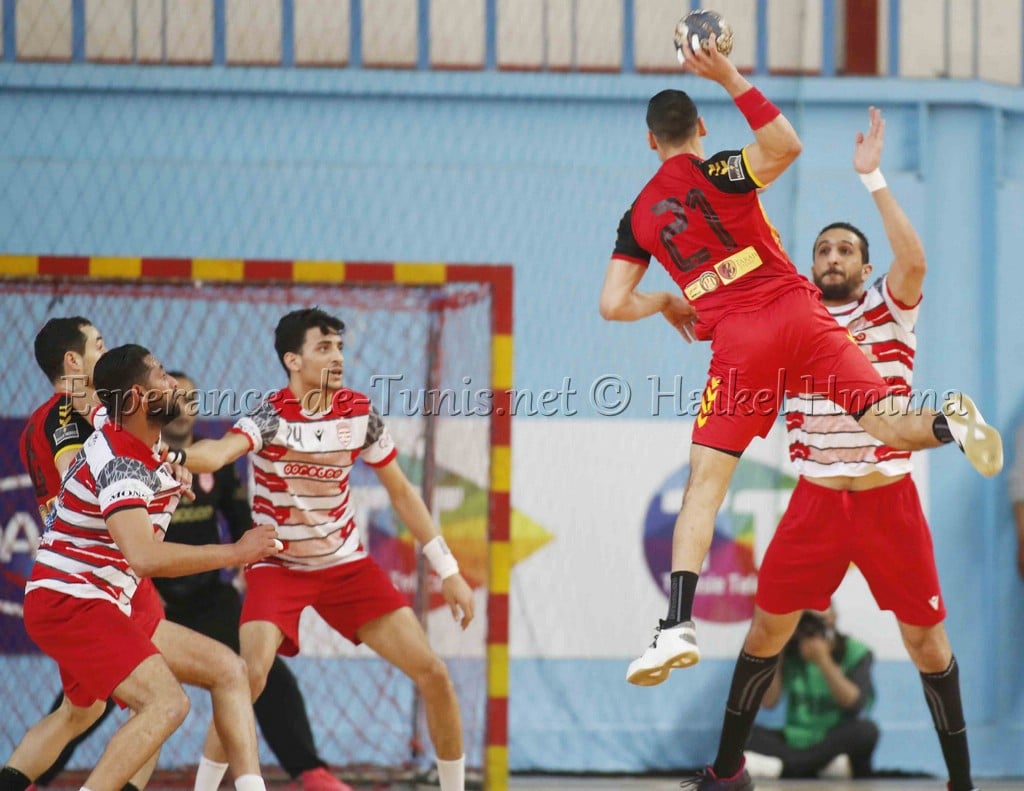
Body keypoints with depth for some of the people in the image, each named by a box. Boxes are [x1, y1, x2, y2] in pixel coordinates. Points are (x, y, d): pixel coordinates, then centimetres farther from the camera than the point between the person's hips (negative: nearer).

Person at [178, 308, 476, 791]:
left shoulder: (359, 414, -7)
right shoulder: (271, 418, -20)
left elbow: (401, 493, 6)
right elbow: (220, 452, -42)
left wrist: (448, 570, 5)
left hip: (347, 564, 4)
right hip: (276, 566, -4)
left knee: (433, 675, -5)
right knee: (248, 678, -26)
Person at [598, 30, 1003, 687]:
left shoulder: (638, 216, 13)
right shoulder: (715, 173, 4)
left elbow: (614, 305, 11)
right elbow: (786, 146, -14)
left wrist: (666, 303, 31)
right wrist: (732, 79, -7)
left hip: (738, 343, 1)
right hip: (797, 314, -1)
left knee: (704, 485, 1)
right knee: (889, 425, -1)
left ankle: (679, 624, -12)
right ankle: (950, 422, -36)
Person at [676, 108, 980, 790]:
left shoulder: (891, 310, -2)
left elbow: (915, 259, -22)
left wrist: (873, 178, -26)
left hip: (888, 499, -2)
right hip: (817, 500, 2)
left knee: (926, 638, 1)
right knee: (767, 628, 4)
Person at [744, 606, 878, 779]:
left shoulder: (855, 653, -3)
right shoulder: (789, 653, 2)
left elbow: (855, 704, -15)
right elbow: (768, 701, -5)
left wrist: (824, 662, -21)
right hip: (796, 742, 2)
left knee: (866, 729, -35)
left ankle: (779, 766, -33)